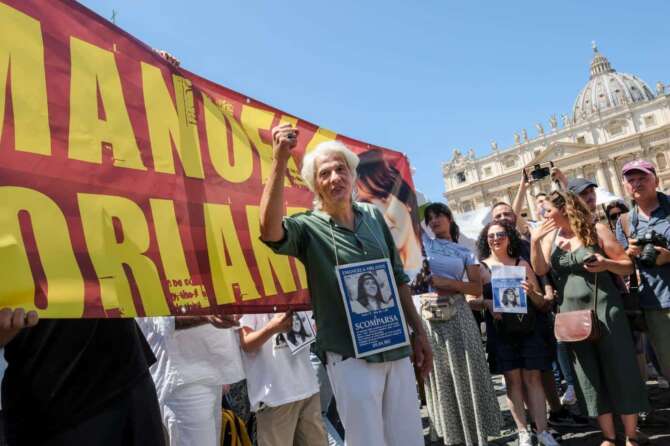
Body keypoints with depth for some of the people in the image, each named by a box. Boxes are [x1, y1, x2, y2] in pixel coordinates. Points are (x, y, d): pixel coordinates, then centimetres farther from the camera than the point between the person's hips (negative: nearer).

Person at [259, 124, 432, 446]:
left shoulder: (374, 216, 6)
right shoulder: (308, 227, -7)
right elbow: (270, 230, -31)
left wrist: (418, 332, 12)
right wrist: (280, 161, -35)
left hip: (397, 349, 5)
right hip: (350, 356, -4)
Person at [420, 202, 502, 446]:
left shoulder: (465, 252, 8)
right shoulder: (423, 243, 9)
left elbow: (477, 289, 0)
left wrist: (448, 283, -11)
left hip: (458, 315, 0)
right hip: (431, 316, 0)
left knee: (467, 374, 2)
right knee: (441, 377, 6)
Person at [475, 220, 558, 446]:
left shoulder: (522, 264, 5)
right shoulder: (480, 267, 2)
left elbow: (541, 303, 8)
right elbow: (473, 299, 2)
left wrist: (531, 292, -13)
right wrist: (487, 303, -18)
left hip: (528, 328, 1)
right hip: (500, 332, -1)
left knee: (533, 378, 2)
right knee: (513, 379, 2)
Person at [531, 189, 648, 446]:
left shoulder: (596, 231, -4)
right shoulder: (549, 237, 7)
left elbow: (628, 266, -2)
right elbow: (541, 270, -4)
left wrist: (606, 264, -21)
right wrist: (535, 241, -16)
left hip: (604, 308, -3)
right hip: (571, 312, 4)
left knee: (618, 369, 1)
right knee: (590, 375, 8)